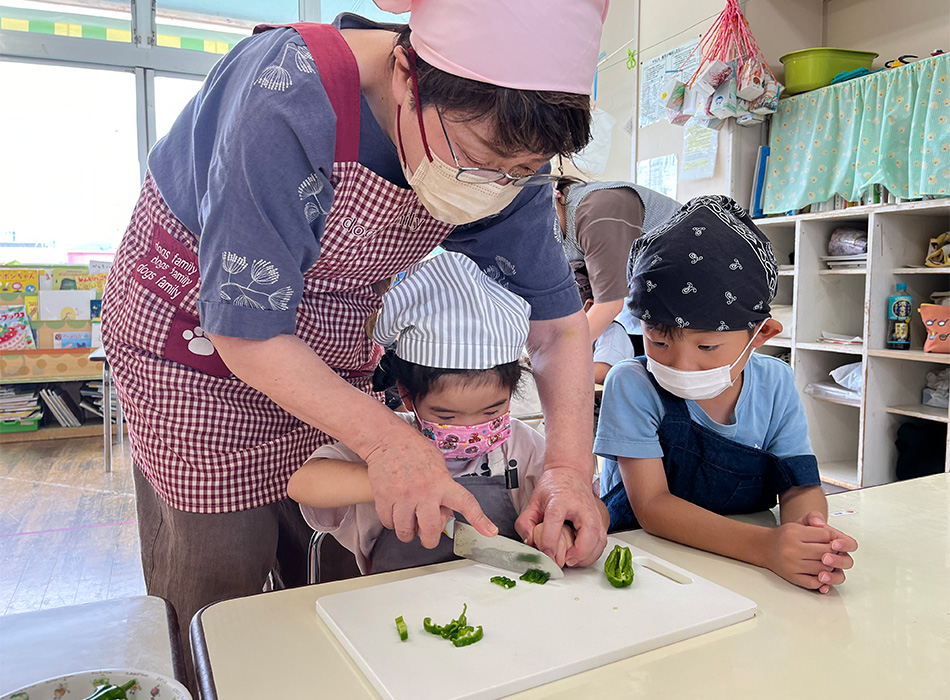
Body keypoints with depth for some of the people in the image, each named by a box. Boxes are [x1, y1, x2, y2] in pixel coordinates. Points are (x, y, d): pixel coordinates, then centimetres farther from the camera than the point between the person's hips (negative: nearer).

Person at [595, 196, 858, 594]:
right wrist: (765, 546, -33)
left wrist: (805, 535, -27)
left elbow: (800, 486, -3)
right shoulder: (633, 386, -15)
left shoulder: (775, 385, -3)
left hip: (742, 575, 4)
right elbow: (651, 505, -20)